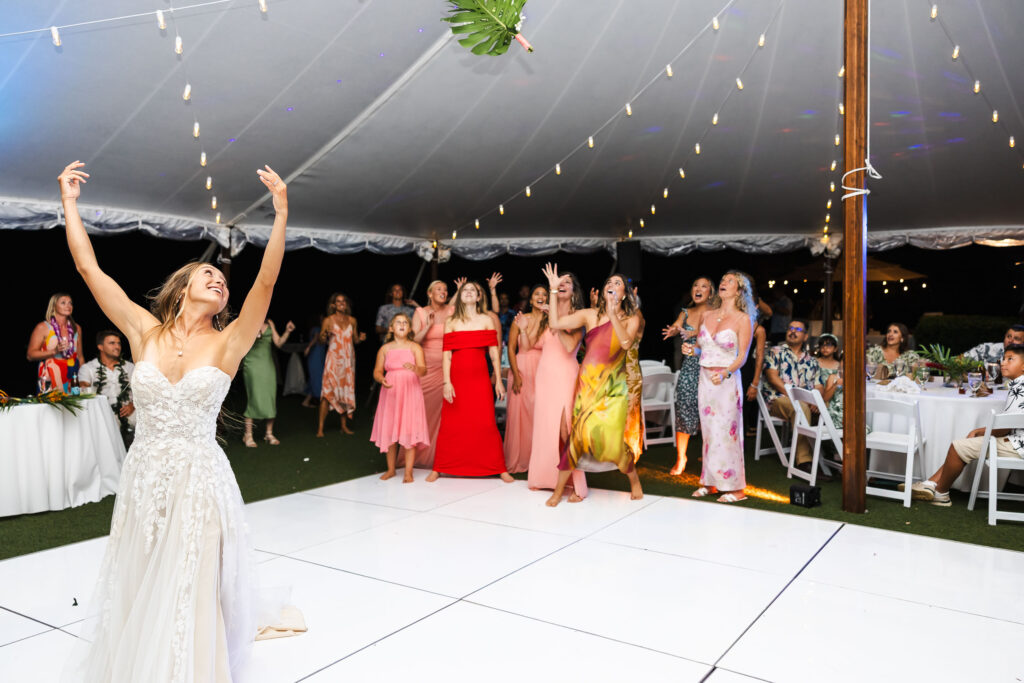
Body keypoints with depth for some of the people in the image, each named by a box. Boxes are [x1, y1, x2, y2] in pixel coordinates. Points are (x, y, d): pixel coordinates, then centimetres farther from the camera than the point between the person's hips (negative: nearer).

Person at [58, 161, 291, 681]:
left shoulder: (227, 344, -5)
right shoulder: (144, 332, 1)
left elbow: (266, 282, -18)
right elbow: (89, 268, 0)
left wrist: (281, 216, -26)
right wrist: (69, 202, 1)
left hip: (198, 482, -2)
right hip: (143, 478, 2)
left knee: (191, 598, 8)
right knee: (139, 596, 17)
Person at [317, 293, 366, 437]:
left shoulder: (352, 321, 10)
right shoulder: (328, 320, 1)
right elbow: (321, 340, 2)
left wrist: (360, 338, -5)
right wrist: (325, 335, -19)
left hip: (348, 359, 4)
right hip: (333, 358, -4)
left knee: (347, 390, 5)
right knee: (328, 391, -10)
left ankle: (344, 425, 15)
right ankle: (320, 427, -6)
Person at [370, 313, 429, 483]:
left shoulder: (415, 347, -1)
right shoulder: (385, 349, 6)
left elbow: (423, 370, -12)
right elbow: (377, 371, 7)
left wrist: (415, 368, -35)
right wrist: (382, 380, -15)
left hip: (410, 393, -2)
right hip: (390, 393, 2)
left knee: (409, 431, -5)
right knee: (389, 431, 6)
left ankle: (408, 472, 1)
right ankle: (391, 469, 21)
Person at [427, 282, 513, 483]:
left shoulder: (487, 320, 8)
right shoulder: (451, 322, 6)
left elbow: (494, 353, 5)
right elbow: (446, 355, 1)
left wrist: (498, 380, 1)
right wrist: (446, 382, -7)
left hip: (480, 378, 0)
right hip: (456, 377, 0)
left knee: (487, 424, -3)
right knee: (450, 424, 3)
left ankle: (500, 468, 6)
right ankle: (438, 468, 15)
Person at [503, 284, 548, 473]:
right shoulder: (520, 319, 4)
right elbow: (511, 348, 2)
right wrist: (516, 376, -5)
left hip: (541, 372, 0)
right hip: (520, 370, 0)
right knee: (518, 414, 2)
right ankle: (517, 460, 14)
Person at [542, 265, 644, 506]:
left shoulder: (631, 319, 6)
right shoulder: (590, 315, 8)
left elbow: (626, 342, -15)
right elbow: (554, 323, 0)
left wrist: (613, 314, -21)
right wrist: (554, 290, -2)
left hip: (613, 384, -1)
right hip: (588, 382, 1)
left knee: (610, 436, -8)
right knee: (578, 432, -5)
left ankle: (634, 482, 20)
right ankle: (559, 490, 7)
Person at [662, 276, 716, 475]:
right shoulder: (685, 313, 12)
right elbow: (675, 327, -5)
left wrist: (690, 333, -34)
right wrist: (673, 330, -30)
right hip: (688, 367, 3)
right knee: (683, 410, -2)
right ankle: (680, 459, 9)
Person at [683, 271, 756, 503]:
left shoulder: (743, 319, -4)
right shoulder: (706, 315, 11)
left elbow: (742, 356, -8)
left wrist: (725, 373, -24)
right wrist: (690, 349, -2)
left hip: (727, 380, -5)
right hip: (705, 379, 5)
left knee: (725, 432, -5)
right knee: (708, 431, 8)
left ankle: (734, 487, 4)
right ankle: (710, 482, 18)